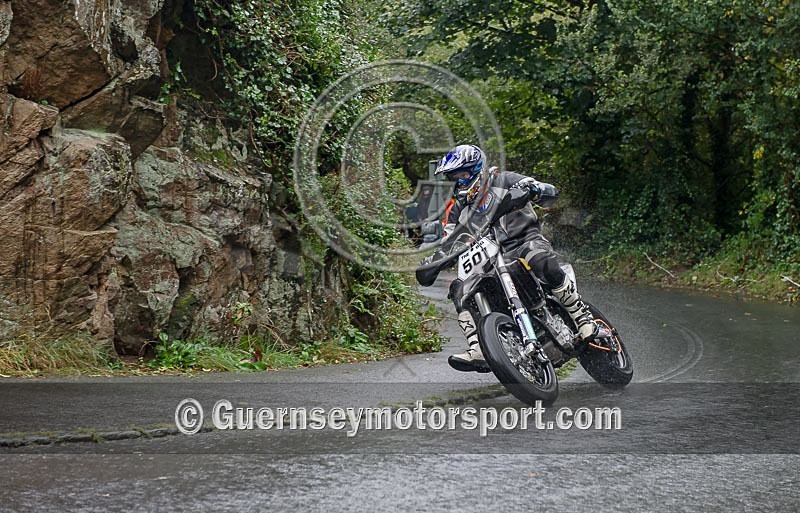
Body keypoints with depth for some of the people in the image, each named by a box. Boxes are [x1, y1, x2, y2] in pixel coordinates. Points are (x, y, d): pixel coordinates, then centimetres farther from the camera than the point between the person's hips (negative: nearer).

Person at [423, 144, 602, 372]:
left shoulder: (504, 181, 3)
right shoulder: (458, 210, 18)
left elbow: (551, 193, -6)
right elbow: (449, 244, 19)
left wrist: (531, 190, -28)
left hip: (525, 241, -5)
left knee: (544, 263, -39)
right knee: (459, 289, -17)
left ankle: (583, 319, -31)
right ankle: (477, 351, -26)